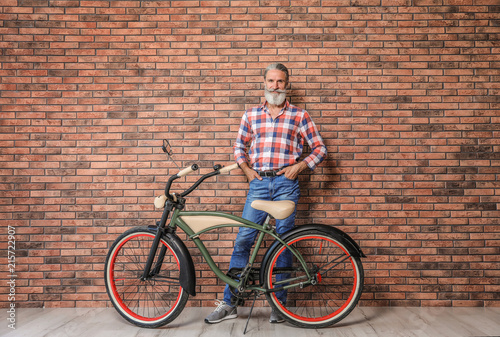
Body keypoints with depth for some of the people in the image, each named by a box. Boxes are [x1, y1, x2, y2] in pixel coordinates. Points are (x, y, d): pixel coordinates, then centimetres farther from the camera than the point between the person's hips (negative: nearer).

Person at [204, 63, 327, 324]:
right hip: (259, 183, 2)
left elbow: (320, 148, 6)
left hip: (286, 183, -1)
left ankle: (279, 302, 18)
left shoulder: (299, 116, 7)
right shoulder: (251, 115, 13)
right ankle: (228, 303, 8)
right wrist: (246, 170, 8)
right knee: (243, 240, -1)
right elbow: (239, 145, 22)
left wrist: (299, 166, -7)